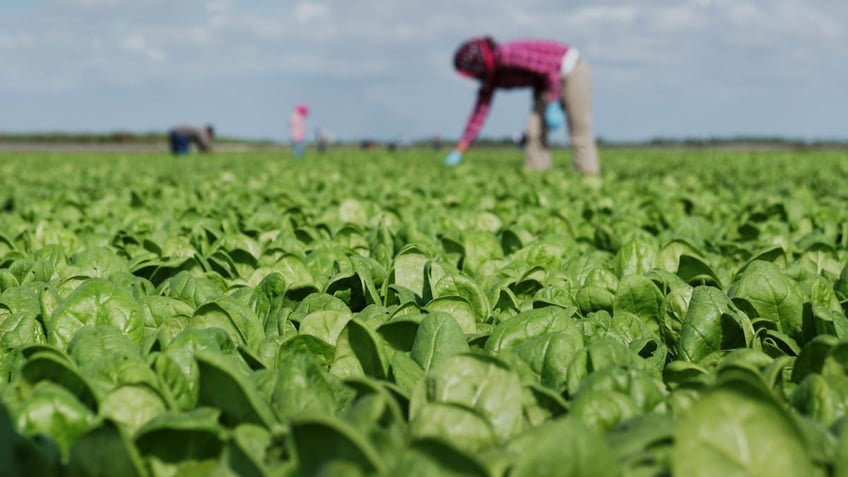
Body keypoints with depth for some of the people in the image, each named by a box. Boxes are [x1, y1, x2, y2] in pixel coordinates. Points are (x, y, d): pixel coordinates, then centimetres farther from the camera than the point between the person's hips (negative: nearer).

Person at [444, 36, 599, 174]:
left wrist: (552, 107, -27)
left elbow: (551, 67, -28)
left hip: (573, 70, -8)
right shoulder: (490, 76, -5)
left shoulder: (509, 54, -31)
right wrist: (458, 151, -1)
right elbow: (480, 112, 0)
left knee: (579, 133, -7)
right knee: (535, 131, -5)